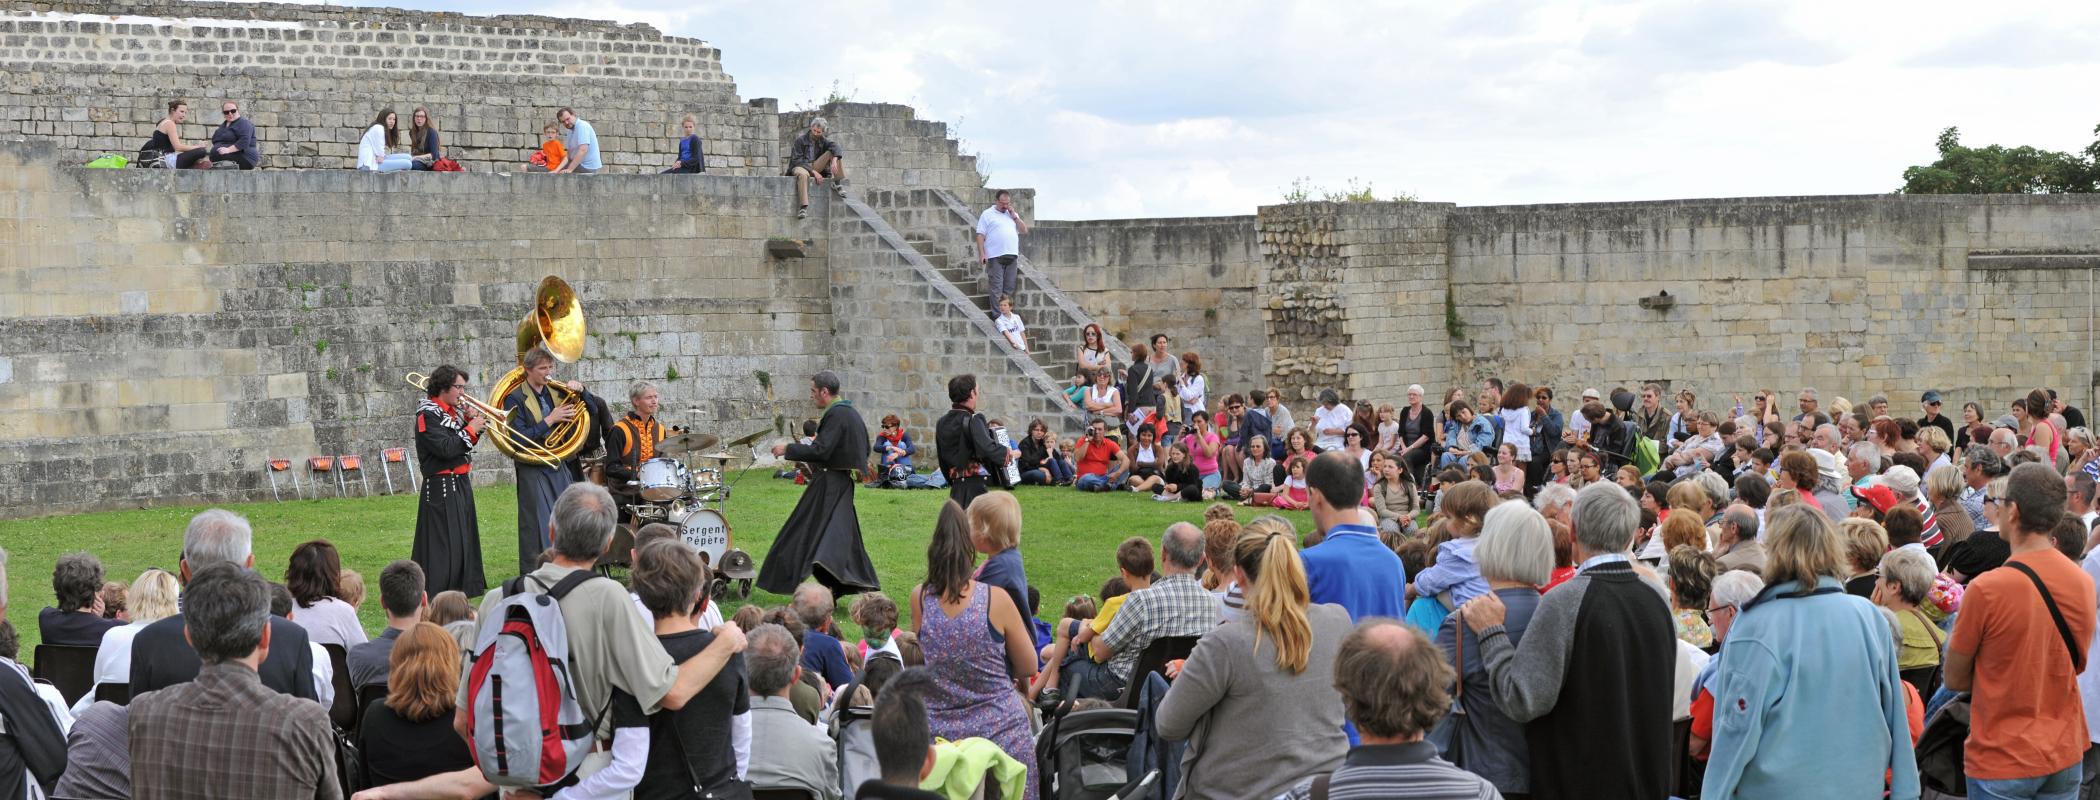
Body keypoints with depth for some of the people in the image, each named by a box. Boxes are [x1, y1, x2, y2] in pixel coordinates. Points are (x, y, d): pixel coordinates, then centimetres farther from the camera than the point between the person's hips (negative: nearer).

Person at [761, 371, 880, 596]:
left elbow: (820, 451, -25)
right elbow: (865, 450, 19)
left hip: (829, 484, -9)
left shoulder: (835, 415, -17)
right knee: (841, 535, 12)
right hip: (844, 482, 9)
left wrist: (788, 450, -16)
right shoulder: (852, 413, 12)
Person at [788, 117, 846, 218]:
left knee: (835, 153, -10)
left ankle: (837, 183, -16)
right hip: (800, 166, -4)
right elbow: (797, 160, -12)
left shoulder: (823, 140, 6)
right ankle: (803, 208, -49)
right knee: (803, 174, -43)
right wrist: (814, 172, -21)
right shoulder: (800, 140, -5)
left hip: (816, 166, 4)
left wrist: (834, 161, -37)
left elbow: (834, 145, -14)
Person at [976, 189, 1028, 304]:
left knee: (1010, 288, 6)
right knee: (997, 288, -6)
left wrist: (1014, 217, 4)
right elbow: (980, 235, -3)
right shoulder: (987, 214, 3)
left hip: (1012, 256, 5)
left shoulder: (1012, 214, 19)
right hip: (995, 257, -5)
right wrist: (982, 254, -13)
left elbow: (1024, 231, 14)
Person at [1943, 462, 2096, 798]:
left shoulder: (1985, 589, -20)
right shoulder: (2084, 582, -3)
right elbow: (2074, 665, 12)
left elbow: (1954, 679, -9)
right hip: (2065, 757, 5)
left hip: (2002, 763, -5)